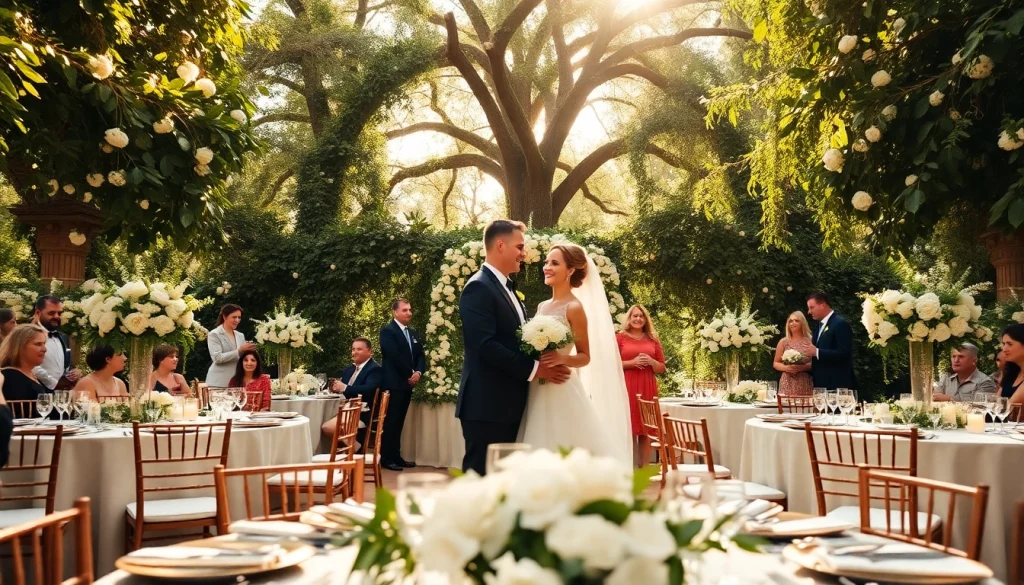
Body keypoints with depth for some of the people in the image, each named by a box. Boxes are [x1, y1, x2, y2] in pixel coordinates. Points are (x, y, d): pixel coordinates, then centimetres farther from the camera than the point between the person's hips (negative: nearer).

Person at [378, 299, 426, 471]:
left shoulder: (413, 334, 18)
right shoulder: (388, 331, -6)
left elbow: (420, 355, 13)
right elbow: (395, 356, -16)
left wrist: (418, 373, -6)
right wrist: (410, 374, -11)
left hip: (408, 383, 7)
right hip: (393, 384, -7)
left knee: (399, 422, 9)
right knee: (390, 421, -5)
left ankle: (396, 456, 12)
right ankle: (386, 458, -2)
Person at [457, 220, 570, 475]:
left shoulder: (507, 289, 19)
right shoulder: (479, 287, -12)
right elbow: (486, 346, -22)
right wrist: (534, 369, -19)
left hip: (507, 406, 10)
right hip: (486, 406, -10)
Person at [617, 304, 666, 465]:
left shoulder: (653, 339, 13)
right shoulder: (620, 338, 5)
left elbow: (662, 368, 13)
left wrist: (650, 361, -6)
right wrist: (632, 362, -12)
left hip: (648, 388, 3)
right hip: (627, 388, -3)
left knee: (646, 431, 3)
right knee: (630, 431, -5)